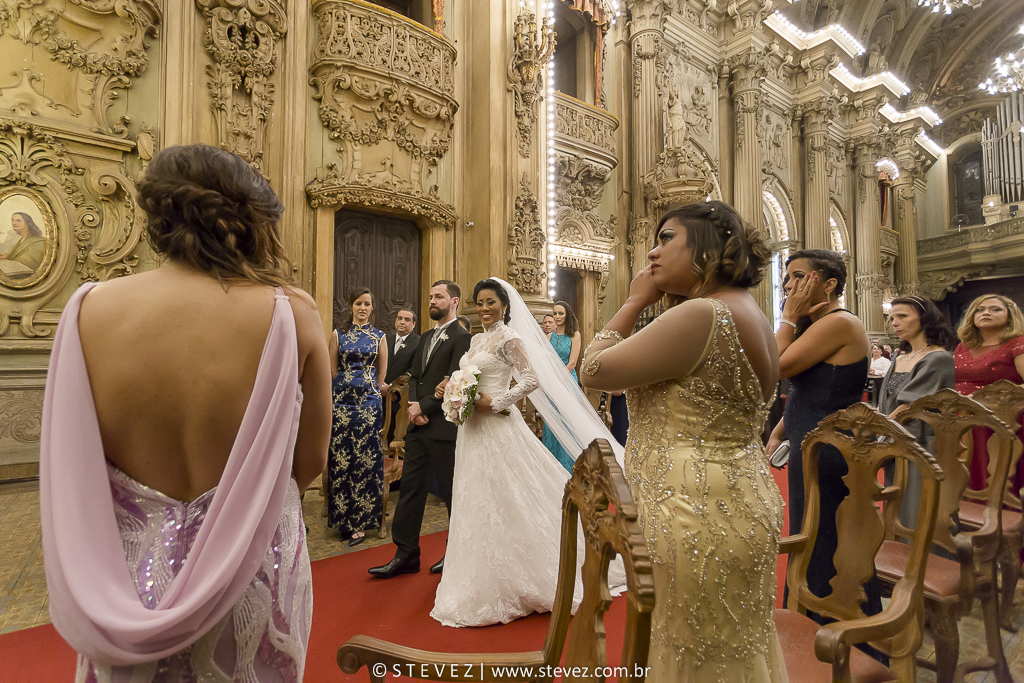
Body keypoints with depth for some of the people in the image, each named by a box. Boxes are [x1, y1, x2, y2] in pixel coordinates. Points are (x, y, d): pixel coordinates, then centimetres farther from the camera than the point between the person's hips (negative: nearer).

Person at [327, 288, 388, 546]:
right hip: (342, 401, 1)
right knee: (341, 457, 2)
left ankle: (361, 521, 10)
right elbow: (331, 370, 9)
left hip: (369, 403, 0)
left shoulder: (379, 337, 7)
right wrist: (346, 390, 9)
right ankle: (344, 519, 17)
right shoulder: (338, 334, 7)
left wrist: (370, 393, 11)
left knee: (366, 458, 0)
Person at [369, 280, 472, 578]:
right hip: (418, 424, 8)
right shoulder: (425, 337, 17)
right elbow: (414, 376, 15)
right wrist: (414, 405, -3)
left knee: (452, 492, 7)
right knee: (411, 488, 10)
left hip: (443, 427, -7)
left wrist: (424, 408, -13)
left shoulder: (462, 337, -9)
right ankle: (406, 555, 22)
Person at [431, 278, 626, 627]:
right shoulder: (477, 339, 15)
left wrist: (494, 402, -18)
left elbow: (532, 379, -17)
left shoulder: (508, 338, -10)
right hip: (473, 429, 8)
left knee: (502, 501, 0)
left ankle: (512, 583, 17)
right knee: (478, 501, 15)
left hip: (497, 428, -8)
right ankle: (485, 579, 33)